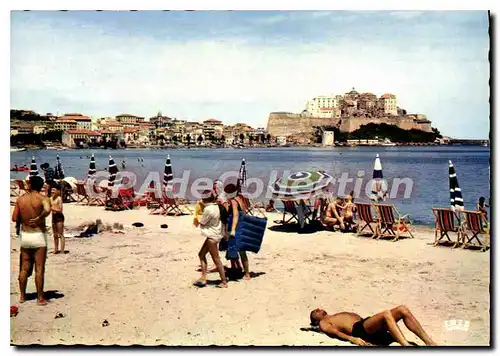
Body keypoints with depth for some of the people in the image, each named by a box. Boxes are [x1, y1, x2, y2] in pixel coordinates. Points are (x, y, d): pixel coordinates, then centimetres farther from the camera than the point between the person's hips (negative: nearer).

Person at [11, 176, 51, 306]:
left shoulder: (20, 199, 1)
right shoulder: (42, 198, -10)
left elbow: (14, 218, 2)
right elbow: (47, 210, -32)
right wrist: (39, 218, -17)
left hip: (25, 235, 4)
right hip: (39, 236, -4)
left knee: (24, 268, 15)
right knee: (39, 269, 2)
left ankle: (22, 296, 23)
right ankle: (40, 298, 5)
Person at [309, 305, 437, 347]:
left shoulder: (340, 315, 39)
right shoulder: (323, 323, 18)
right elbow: (335, 332, -2)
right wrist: (352, 339, -23)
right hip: (358, 330, -7)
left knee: (403, 310, -11)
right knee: (386, 314, -33)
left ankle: (430, 343, -18)